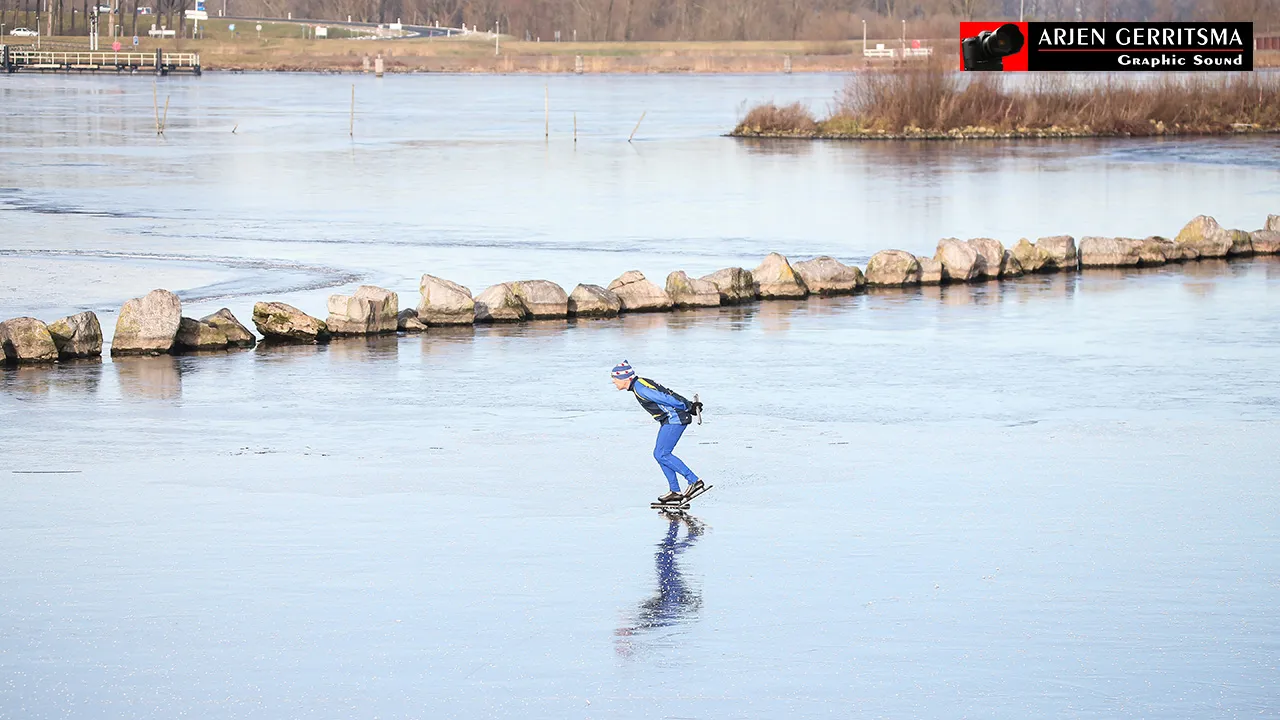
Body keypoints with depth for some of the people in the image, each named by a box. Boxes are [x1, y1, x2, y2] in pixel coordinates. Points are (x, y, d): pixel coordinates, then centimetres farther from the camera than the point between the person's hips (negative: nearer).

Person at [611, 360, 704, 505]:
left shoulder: (639, 388, -19)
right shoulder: (640, 383, 14)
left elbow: (665, 398, -21)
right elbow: (666, 395, 15)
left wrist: (689, 408, -15)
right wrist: (690, 405, 14)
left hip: (675, 419, -10)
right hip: (669, 420, 10)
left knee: (661, 455, -10)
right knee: (660, 454, 10)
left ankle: (695, 481, -10)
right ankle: (675, 491, 13)